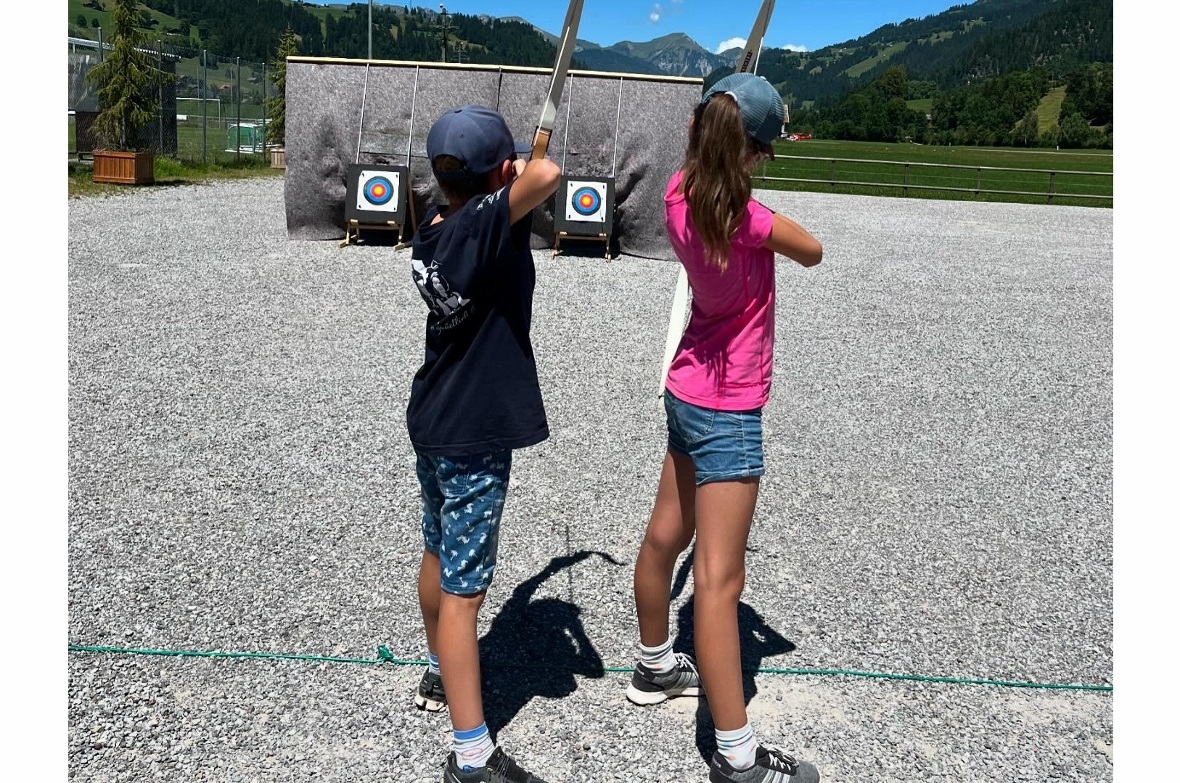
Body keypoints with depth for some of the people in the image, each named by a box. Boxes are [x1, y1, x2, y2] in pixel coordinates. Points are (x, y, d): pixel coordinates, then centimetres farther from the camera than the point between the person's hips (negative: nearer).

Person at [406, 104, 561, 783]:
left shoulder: (433, 229, 2)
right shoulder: (486, 227, -22)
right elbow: (546, 178, -36)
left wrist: (495, 175, 28)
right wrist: (524, 166, -15)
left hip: (433, 422, 9)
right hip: (473, 435, -9)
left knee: (440, 556, 24)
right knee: (464, 588, -4)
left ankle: (441, 674, 45)